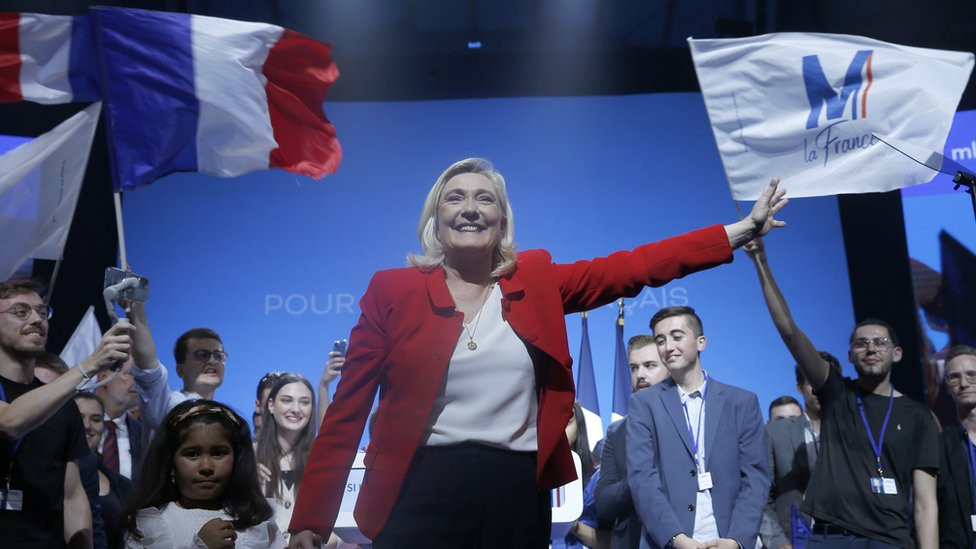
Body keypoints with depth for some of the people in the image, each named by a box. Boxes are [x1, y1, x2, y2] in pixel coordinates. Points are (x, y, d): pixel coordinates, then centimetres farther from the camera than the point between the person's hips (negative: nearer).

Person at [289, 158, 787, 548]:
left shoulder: (537, 282, 6)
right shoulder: (392, 290, 0)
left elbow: (635, 267, 1)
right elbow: (347, 413, 0)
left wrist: (742, 229, -3)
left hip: (517, 495, 3)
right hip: (421, 494, -2)